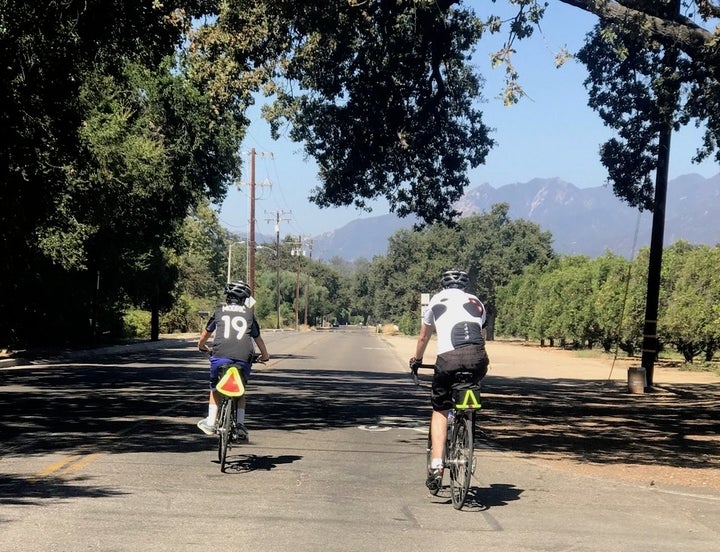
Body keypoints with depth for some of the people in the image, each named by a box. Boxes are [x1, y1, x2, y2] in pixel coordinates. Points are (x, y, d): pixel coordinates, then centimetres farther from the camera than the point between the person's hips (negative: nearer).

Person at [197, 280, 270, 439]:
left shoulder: (219, 311, 19)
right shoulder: (249, 314, 18)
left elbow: (206, 332, 30)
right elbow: (258, 338, 24)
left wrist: (202, 345, 51)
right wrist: (265, 355, 41)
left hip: (220, 355, 0)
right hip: (243, 358, 0)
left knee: (215, 387, 22)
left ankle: (210, 422, 15)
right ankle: (240, 423, 11)